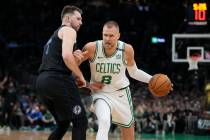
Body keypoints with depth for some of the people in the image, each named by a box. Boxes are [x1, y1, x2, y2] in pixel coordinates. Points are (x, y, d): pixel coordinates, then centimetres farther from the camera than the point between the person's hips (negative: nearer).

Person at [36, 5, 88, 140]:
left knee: (63, 124, 19)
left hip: (42, 82, 9)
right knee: (80, 122, -6)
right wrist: (80, 76, -5)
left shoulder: (54, 36, 31)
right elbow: (67, 56, -16)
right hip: (57, 81, -9)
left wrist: (74, 78, 21)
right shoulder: (69, 30, 2)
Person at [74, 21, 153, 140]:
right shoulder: (92, 48, -22)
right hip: (100, 94, -2)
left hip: (121, 93, 3)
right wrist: (76, 57, -33)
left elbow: (134, 72, 3)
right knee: (104, 122, -32)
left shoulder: (127, 49, -17)